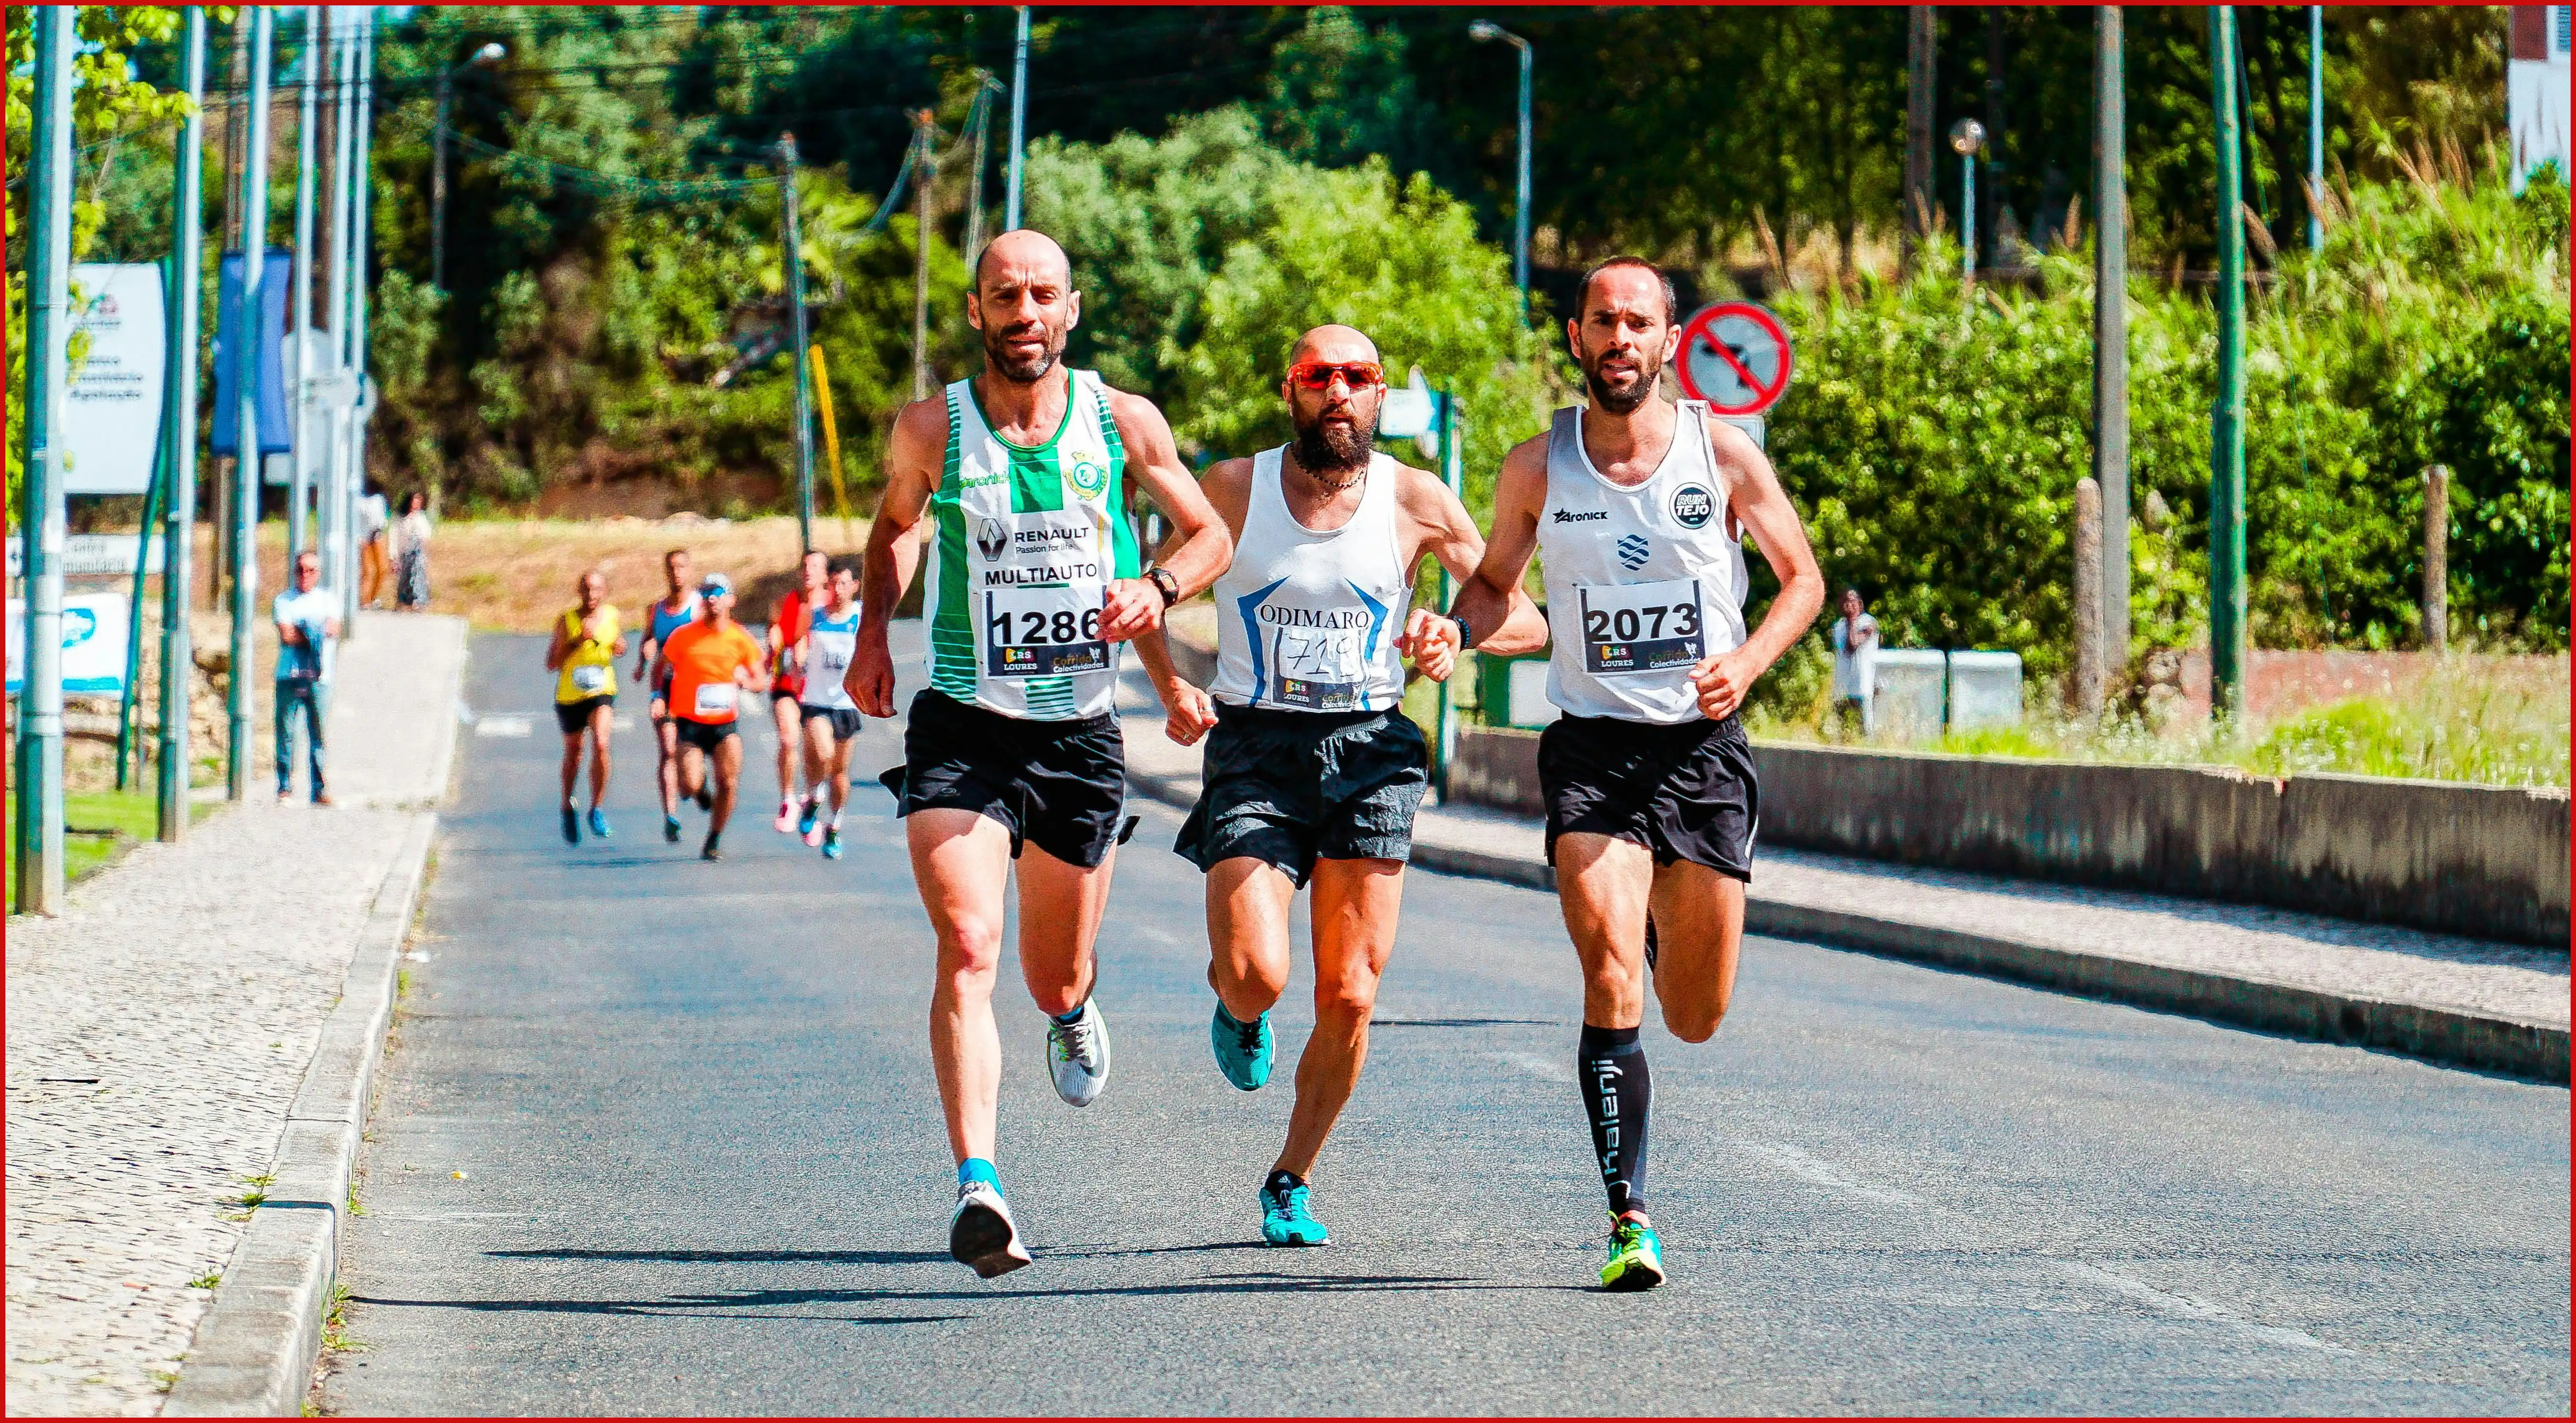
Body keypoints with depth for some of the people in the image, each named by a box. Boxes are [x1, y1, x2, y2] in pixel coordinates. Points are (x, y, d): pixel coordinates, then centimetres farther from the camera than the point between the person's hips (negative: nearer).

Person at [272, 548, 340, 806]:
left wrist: (301, 631, -11)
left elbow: (334, 630, -2)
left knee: (319, 734, 0)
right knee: (286, 733, -3)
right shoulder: (283, 601, 7)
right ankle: (285, 788, 2)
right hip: (290, 677, -1)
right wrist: (319, 634, -2)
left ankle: (319, 789, 4)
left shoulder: (326, 601, 15)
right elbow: (287, 636, -6)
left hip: (318, 678, 1)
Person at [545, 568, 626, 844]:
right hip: (570, 696, 0)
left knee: (601, 744, -23)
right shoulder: (566, 621, -11)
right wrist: (578, 640, -23)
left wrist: (619, 646, -7)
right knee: (573, 753, 15)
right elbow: (551, 663, -12)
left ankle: (597, 809, -10)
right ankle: (569, 806, 40)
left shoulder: (612, 615, -2)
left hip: (602, 692, 0)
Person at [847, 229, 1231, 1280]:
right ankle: (976, 1187, -31)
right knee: (966, 948, -22)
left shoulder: (1125, 425, -1)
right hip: (962, 729, -2)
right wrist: (873, 631, 5)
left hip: (1082, 731, 2)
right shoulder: (930, 430, -2)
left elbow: (1209, 533, 12)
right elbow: (894, 525, 19)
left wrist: (1159, 588, -9)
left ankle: (1074, 1010, 56)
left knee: (1054, 978, 16)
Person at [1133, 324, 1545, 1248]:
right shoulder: (1232, 491, 0)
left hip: (1369, 752, 1)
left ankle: (1292, 1182, 18)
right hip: (1255, 748, -1)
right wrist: (1172, 691, -5)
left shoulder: (1414, 501, 1)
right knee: (1259, 975, -19)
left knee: (1349, 998, -2)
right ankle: (1234, 1003, 20)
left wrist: (1457, 632, -16)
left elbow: (1527, 621, 5)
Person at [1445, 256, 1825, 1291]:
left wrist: (1749, 660, -9)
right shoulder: (1537, 467, 1)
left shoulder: (1723, 452, -1)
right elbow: (1495, 581, 17)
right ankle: (1629, 1221, -15)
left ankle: (1666, 931, 44)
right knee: (1611, 983, -19)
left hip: (1704, 745, 1)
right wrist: (1453, 630, -6)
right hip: (1591, 743, -1)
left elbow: (1802, 578, 9)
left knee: (1695, 1018, 7)